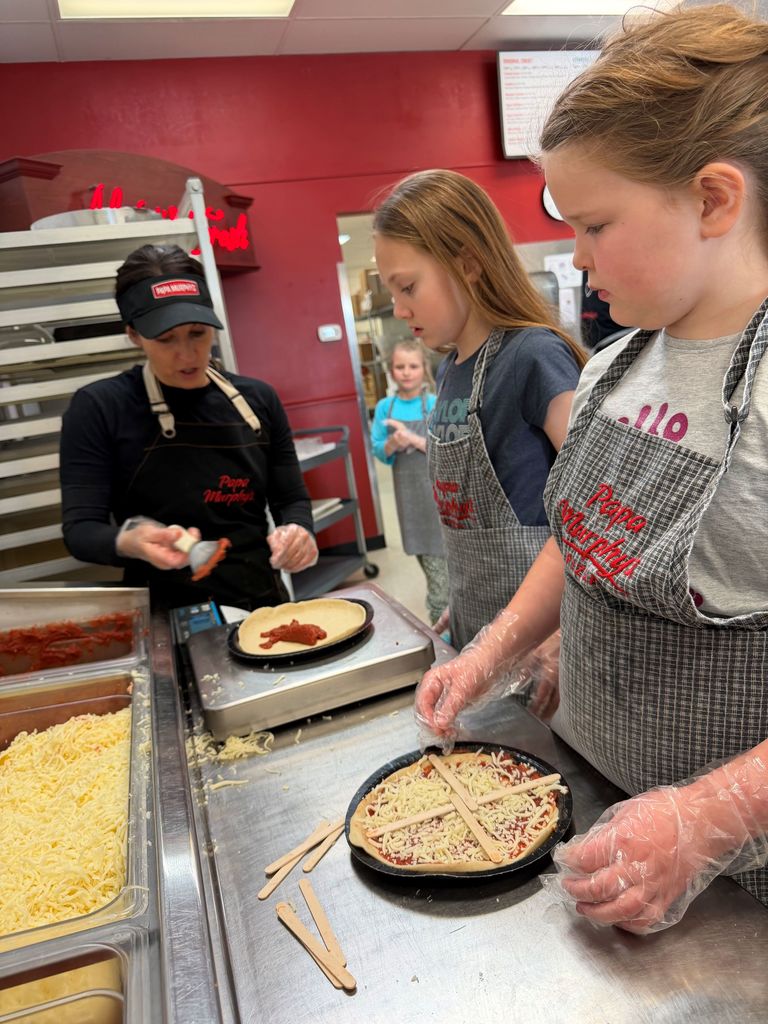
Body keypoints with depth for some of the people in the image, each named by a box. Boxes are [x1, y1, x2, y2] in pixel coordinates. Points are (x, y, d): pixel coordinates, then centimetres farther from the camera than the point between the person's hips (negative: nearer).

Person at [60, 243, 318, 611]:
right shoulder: (98, 408, -4)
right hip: (165, 619, -3)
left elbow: (292, 498, 10)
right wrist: (129, 542, -26)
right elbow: (80, 528, -6)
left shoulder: (257, 400, 7)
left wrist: (297, 531, -11)